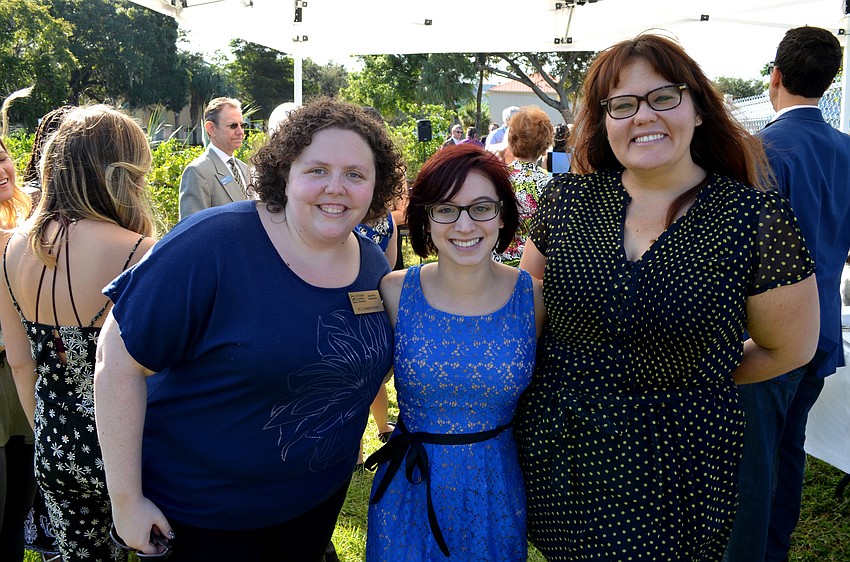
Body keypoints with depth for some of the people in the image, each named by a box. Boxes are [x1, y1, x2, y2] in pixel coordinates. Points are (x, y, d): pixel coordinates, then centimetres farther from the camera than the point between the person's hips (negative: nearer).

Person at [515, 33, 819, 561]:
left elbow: (790, 348, -2)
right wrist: (573, 376, 2)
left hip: (672, 471, -2)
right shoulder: (567, 198, -5)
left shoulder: (757, 218, -13)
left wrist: (692, 377, 3)